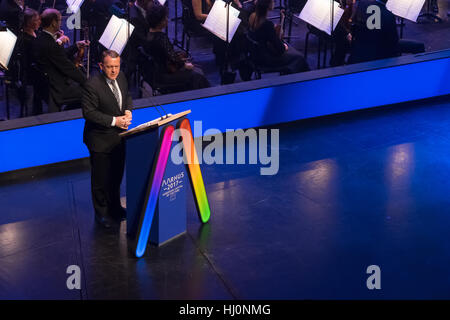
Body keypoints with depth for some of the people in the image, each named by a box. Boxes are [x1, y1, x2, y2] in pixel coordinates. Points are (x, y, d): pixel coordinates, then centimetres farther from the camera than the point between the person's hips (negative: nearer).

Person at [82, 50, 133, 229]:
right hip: (100, 139, -7)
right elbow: (88, 113, -23)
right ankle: (101, 212, 24)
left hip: (119, 136, 7)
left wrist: (128, 110, -6)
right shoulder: (92, 86, -24)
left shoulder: (121, 77, -1)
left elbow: (127, 96, 16)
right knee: (101, 178, 6)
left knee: (117, 174, 21)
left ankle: (115, 207, 40)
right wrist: (114, 121, -25)